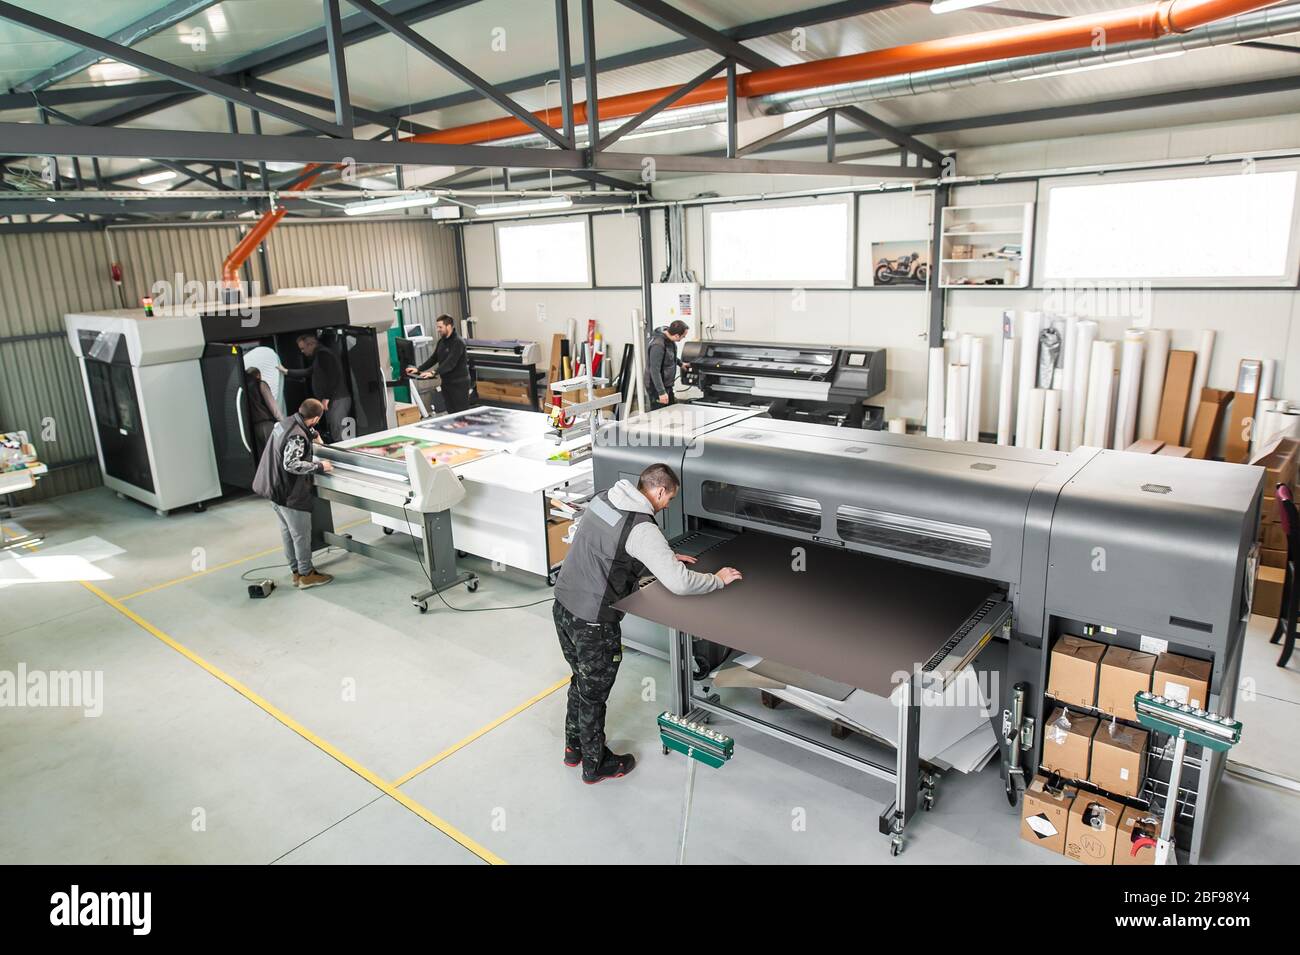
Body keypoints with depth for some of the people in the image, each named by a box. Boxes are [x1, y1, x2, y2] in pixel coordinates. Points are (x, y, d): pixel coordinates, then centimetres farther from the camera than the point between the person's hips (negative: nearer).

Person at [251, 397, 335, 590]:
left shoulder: (286, 422, 4)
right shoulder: (297, 437, -25)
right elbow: (291, 464, -30)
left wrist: (314, 434, 26)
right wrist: (319, 467, -23)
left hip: (274, 487, 10)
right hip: (289, 493, -10)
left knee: (287, 532, 17)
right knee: (301, 534, 3)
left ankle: (296, 571, 28)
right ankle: (306, 575, 13)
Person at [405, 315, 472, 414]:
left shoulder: (458, 342, -15)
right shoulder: (441, 341, 12)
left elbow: (450, 362, -25)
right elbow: (433, 358, 13)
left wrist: (434, 373, -33)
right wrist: (418, 369, 1)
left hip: (459, 383, -8)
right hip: (446, 382, 8)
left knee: (462, 412, -5)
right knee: (451, 412, 8)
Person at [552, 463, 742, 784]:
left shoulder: (603, 499, 3)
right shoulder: (642, 529, -23)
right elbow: (679, 583, -26)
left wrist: (667, 557, 20)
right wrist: (718, 579, -8)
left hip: (564, 606, 8)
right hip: (592, 622, -8)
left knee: (581, 681, 27)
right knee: (593, 694, 13)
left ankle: (574, 748, 45)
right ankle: (595, 765, 34)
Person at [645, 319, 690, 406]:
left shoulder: (668, 338, -1)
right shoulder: (658, 345, -29)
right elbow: (655, 371, -30)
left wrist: (680, 363, 28)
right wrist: (661, 392, -30)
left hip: (667, 385, 10)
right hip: (657, 388, -10)